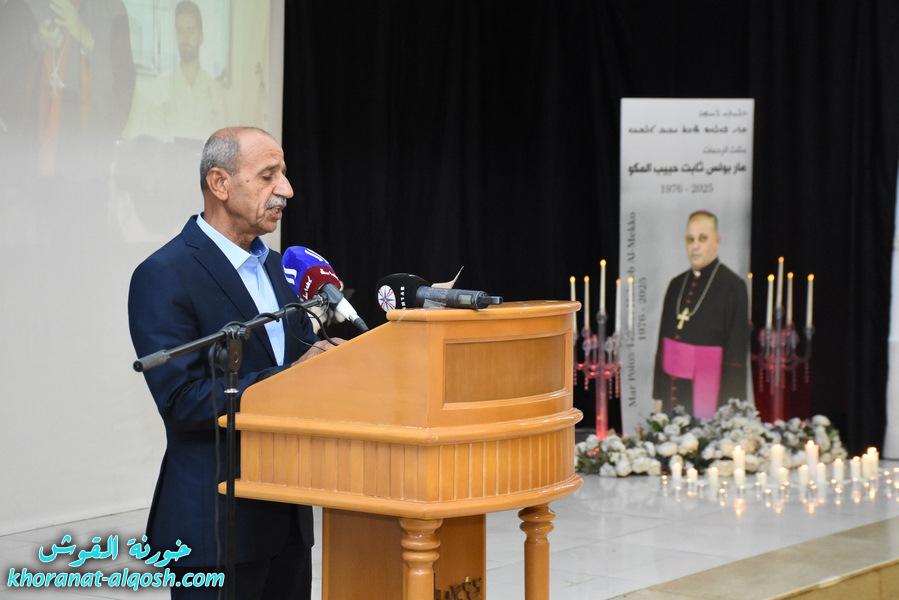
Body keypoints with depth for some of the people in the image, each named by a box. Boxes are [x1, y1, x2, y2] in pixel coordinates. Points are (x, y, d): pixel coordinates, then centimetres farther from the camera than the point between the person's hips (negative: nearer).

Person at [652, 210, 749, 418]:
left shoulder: (732, 286, -7)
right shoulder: (676, 285, 10)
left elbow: (737, 352, -9)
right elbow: (664, 342, 13)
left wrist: (728, 406, -12)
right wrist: (659, 393, 10)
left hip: (708, 393, -5)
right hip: (673, 392, 5)